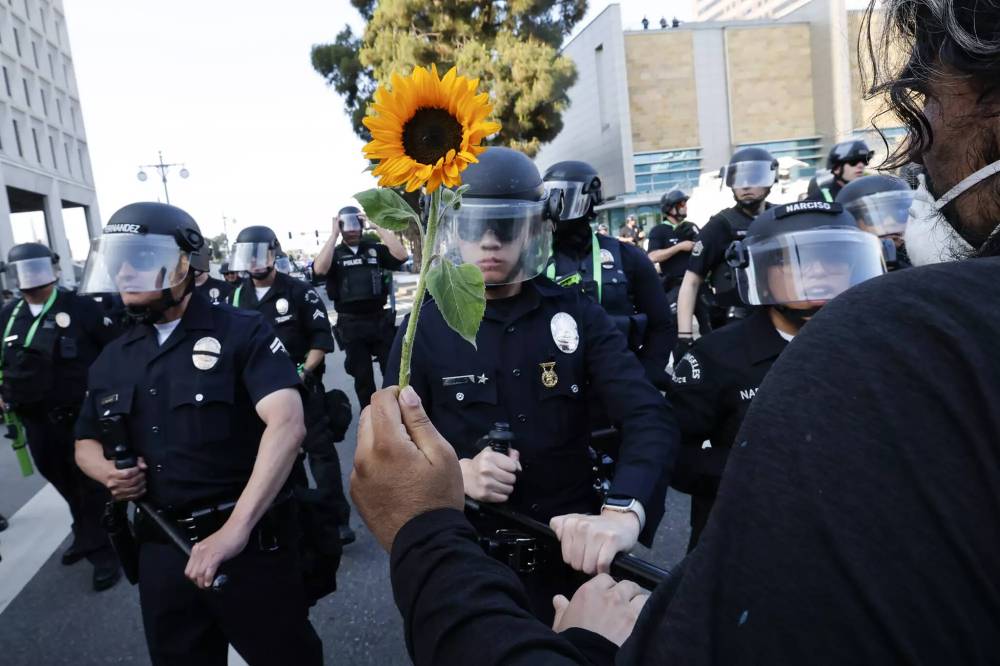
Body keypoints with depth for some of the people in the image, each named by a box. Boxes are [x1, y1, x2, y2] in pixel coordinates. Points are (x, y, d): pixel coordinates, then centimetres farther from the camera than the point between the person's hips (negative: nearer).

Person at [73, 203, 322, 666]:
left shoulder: (242, 332, -10)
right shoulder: (112, 359, 8)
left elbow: (287, 424, -25)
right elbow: (86, 442, 22)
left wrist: (235, 528, -32)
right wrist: (108, 471, -2)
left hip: (250, 540, -5)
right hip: (159, 549, 6)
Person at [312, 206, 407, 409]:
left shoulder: (375, 249, 6)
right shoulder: (334, 254, 4)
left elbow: (401, 256, -12)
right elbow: (319, 270, -18)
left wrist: (378, 226, -11)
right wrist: (334, 234, -15)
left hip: (380, 319, 0)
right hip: (351, 324, 0)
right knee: (362, 375, 9)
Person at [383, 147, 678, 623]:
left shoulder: (577, 314, -6)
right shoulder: (426, 328, -6)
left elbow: (650, 418, -17)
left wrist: (623, 512, -36)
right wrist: (455, 473, -24)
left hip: (573, 547, 1)